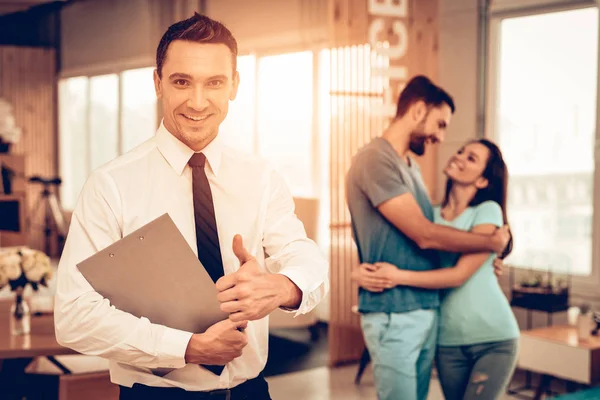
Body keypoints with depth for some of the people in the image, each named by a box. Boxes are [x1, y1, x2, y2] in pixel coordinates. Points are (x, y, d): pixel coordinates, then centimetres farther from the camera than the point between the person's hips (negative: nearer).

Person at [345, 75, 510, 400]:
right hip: (393, 313, -8)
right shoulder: (375, 159, -15)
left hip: (427, 309, 8)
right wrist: (492, 243, -6)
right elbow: (424, 235, -17)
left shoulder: (411, 167, 14)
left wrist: (481, 258, 8)